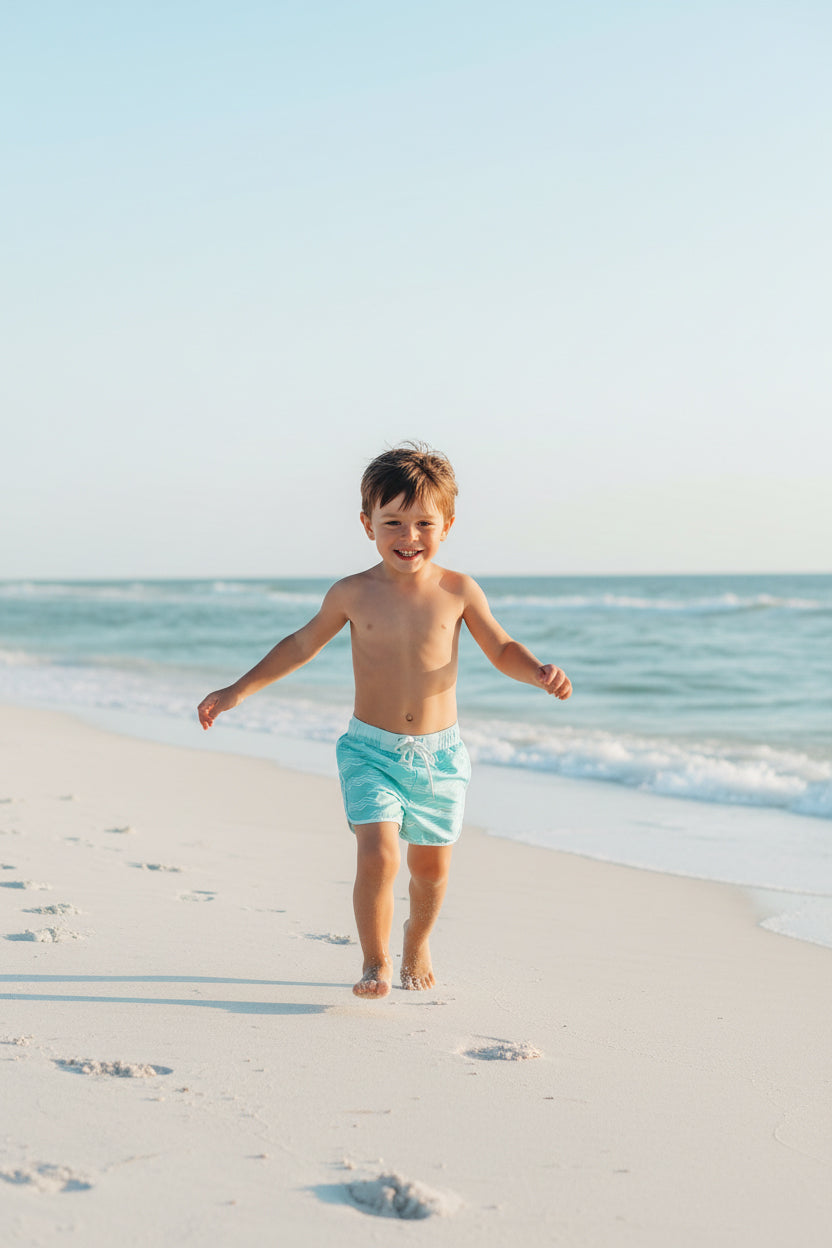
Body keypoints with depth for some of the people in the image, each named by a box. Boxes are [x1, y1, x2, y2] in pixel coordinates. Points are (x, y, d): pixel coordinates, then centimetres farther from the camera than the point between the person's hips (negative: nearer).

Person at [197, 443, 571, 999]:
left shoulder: (458, 591, -3)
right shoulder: (353, 594, -4)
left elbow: (502, 649, 7)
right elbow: (302, 645, 10)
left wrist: (540, 673, -14)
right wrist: (239, 690, 9)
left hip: (439, 753, 1)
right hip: (371, 749, -1)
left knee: (431, 866, 12)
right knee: (378, 854, -16)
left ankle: (418, 939, 42)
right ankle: (376, 962, 5)